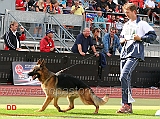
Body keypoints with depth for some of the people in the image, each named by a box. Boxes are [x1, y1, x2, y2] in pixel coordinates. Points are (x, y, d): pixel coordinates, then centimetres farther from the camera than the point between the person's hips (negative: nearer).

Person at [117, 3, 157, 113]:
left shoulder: (142, 24, 0)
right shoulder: (126, 25, 21)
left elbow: (153, 36, -3)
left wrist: (140, 38, -13)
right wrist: (122, 39, 11)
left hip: (135, 54, -8)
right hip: (124, 53, 8)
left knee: (124, 76, -23)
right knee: (126, 79, 6)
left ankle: (126, 104, -23)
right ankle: (129, 106, 12)